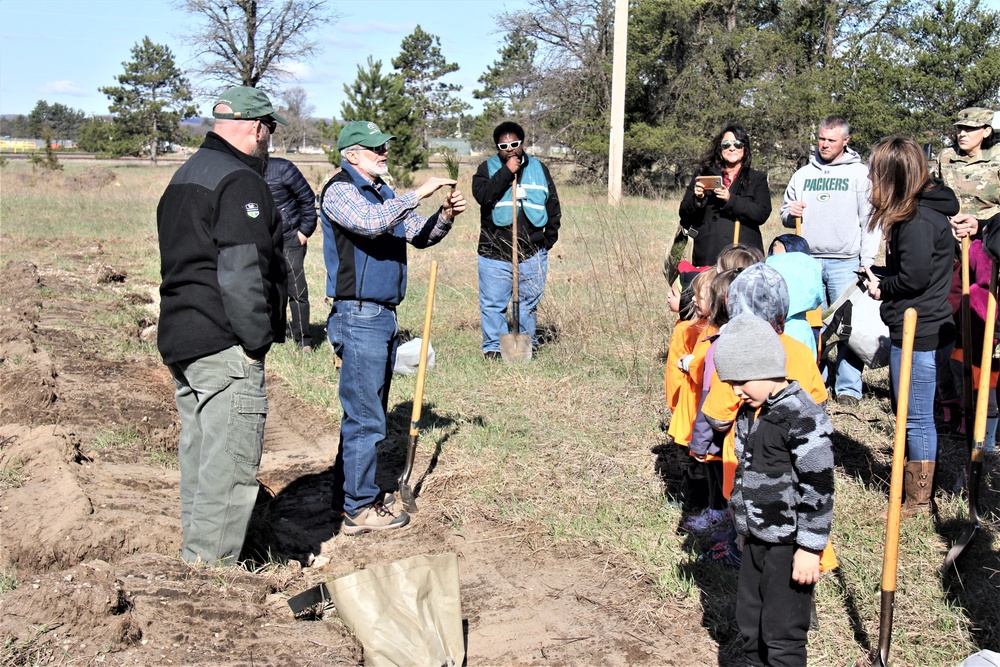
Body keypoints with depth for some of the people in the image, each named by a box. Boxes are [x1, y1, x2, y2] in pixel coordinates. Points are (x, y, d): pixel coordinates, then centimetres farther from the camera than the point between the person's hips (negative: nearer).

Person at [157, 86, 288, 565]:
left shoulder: (185, 175, 19)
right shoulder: (240, 182, -13)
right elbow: (242, 273, -21)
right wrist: (257, 339, -16)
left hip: (179, 339, 10)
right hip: (224, 346, -10)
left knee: (199, 457, 18)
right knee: (231, 466, -5)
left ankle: (196, 559, 28)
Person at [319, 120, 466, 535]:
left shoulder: (383, 194, 18)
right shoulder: (340, 190, -9)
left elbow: (419, 236, 17)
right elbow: (370, 222, -28)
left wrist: (445, 216, -2)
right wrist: (418, 194, -24)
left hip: (384, 315, 9)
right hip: (358, 317, -9)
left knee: (367, 414, 15)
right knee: (365, 418, -6)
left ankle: (347, 495, 25)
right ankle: (360, 509, 0)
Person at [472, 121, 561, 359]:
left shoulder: (539, 169, 9)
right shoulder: (487, 168, 2)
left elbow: (554, 206, 15)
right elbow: (482, 195, -19)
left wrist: (549, 238, 8)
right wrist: (507, 172, -20)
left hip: (532, 253, 2)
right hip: (494, 253, -2)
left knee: (529, 303, 10)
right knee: (493, 304, 1)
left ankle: (527, 344, 22)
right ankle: (493, 346, 14)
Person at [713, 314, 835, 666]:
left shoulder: (802, 418, -21)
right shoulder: (748, 412, 7)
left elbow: (818, 488, -20)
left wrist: (810, 548, -18)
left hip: (788, 544, -9)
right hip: (755, 540, 9)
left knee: (782, 634, 0)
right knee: (749, 623, 18)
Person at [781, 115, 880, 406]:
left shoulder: (859, 173, 5)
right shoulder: (803, 174, 16)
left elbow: (870, 219, 1)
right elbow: (785, 214, 23)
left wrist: (867, 261, -7)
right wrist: (790, 213, -2)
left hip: (845, 262, -3)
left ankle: (848, 388, 1)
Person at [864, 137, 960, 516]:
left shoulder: (918, 220, -20)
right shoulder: (924, 210, 12)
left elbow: (914, 277, -24)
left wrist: (882, 288, -8)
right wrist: (879, 278, 2)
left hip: (917, 330, -11)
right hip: (920, 328, 11)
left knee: (916, 418, 1)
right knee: (913, 415, 20)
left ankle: (918, 501, 12)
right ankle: (916, 489, 33)